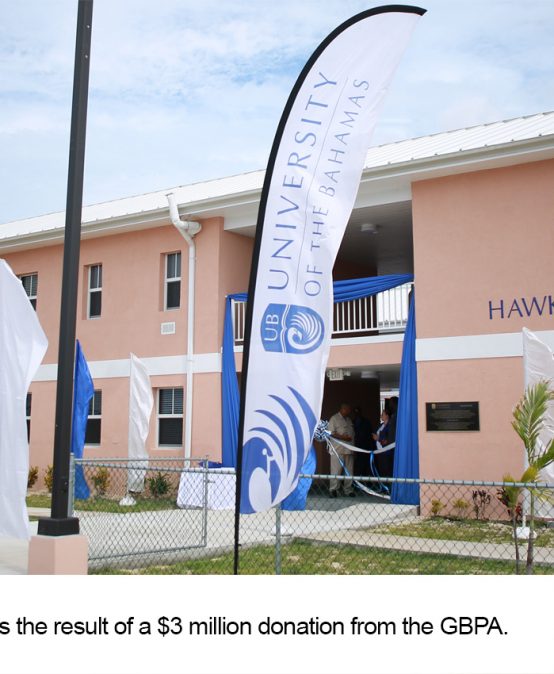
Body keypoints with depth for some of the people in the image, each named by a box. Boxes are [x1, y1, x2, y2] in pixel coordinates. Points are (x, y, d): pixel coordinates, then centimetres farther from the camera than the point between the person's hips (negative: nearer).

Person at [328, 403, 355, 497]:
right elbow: (330, 433, -12)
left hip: (349, 449, 7)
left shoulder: (349, 419, 20)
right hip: (338, 450, -7)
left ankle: (348, 490, 15)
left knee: (349, 471, 8)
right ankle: (333, 490, -2)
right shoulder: (334, 418, -4)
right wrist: (342, 437, -19)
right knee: (336, 471, -7)